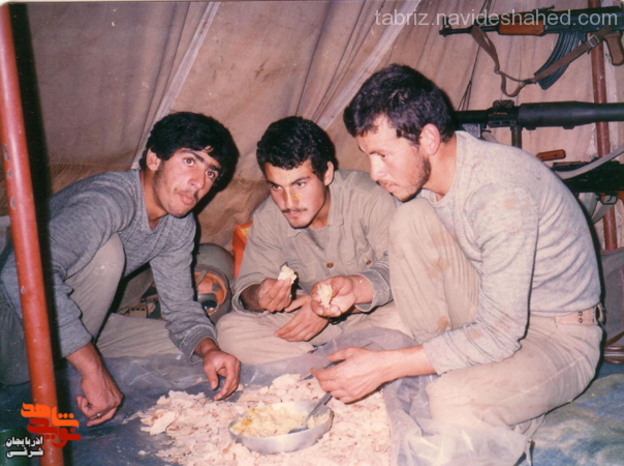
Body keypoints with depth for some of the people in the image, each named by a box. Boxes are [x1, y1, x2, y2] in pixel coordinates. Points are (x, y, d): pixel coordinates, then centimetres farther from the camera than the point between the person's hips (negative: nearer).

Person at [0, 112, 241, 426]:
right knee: (105, 251, -31)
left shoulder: (180, 225, -2)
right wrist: (94, 368, -44)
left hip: (76, 323, 8)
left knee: (189, 348, -1)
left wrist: (208, 349, -20)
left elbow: (180, 307, 2)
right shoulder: (109, 200, -29)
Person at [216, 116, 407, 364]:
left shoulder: (368, 197, -21)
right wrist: (257, 297, -29)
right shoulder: (267, 219, -7)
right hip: (312, 321, 4)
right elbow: (247, 284, -3)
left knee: (401, 320, -37)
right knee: (230, 329, -15)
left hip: (372, 316, -3)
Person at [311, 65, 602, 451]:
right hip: (494, 313, 7)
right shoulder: (424, 173, -7)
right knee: (412, 218, -14)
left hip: (559, 338, -7)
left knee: (453, 401, -35)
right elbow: (414, 271, 7)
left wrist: (381, 366, -29)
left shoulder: (501, 190, -31)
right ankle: (447, 373, -5)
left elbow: (499, 335, -31)